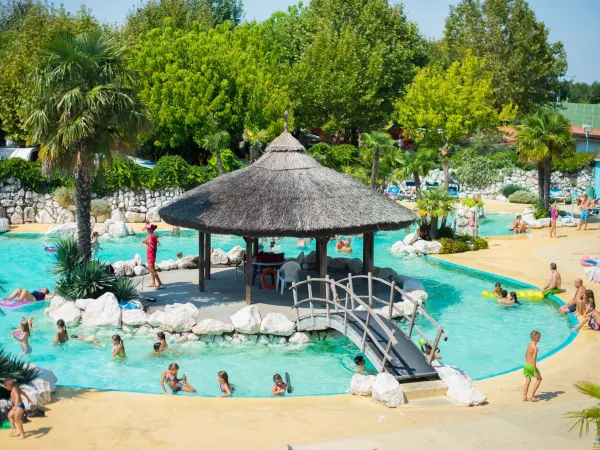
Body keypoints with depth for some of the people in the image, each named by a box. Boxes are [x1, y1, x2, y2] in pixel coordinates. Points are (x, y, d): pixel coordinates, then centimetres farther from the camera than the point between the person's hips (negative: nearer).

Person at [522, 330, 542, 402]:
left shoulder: (529, 344, 4)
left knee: (527, 381, 15)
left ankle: (524, 397, 13)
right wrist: (535, 372, -21)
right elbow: (534, 360, -23)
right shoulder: (535, 347, -22)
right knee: (539, 379, 12)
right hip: (531, 366, -7)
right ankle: (532, 396, 10)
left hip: (526, 364, 7)